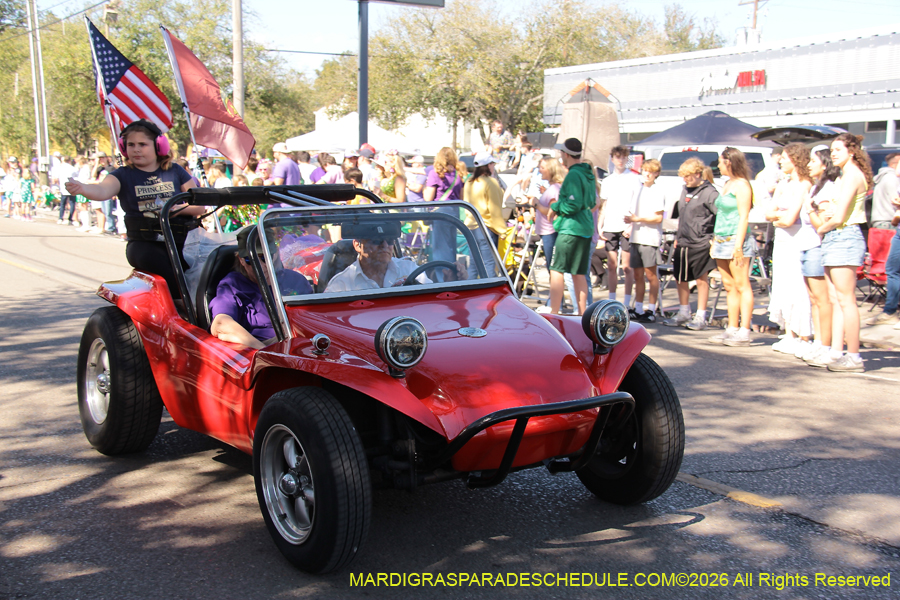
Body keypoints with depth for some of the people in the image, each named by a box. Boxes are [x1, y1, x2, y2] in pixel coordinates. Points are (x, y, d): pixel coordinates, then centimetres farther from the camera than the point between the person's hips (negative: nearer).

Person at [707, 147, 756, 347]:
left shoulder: (741, 185, -9)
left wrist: (738, 244, -21)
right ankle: (732, 329, 13)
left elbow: (744, 217, -15)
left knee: (742, 286, -7)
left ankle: (744, 332, -8)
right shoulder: (728, 184, 18)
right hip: (722, 241, 9)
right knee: (729, 287, 9)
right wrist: (715, 241, 20)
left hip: (736, 240, -9)